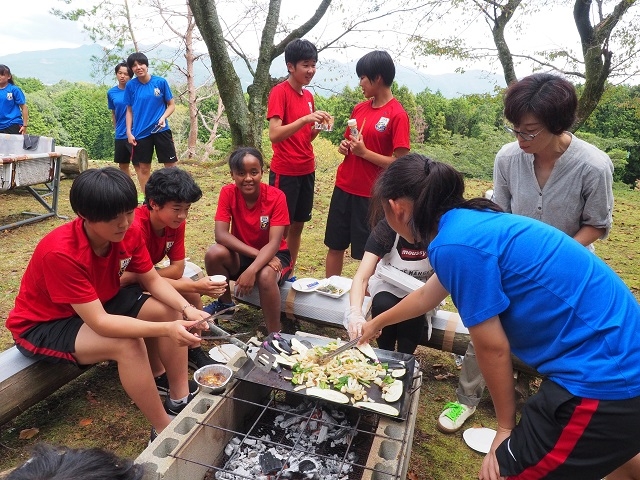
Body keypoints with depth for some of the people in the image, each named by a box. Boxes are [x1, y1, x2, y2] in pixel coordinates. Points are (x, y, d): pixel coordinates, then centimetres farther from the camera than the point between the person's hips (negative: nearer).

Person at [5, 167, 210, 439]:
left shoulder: (127, 233, -17)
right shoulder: (60, 253, -36)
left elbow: (153, 280, -6)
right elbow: (99, 323, -37)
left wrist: (187, 310, -24)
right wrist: (166, 329, -44)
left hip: (101, 302, 7)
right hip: (43, 325, -7)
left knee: (169, 311, -10)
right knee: (128, 345, -31)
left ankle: (179, 398, 0)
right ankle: (164, 430, -14)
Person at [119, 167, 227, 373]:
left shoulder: (176, 222, -12)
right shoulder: (136, 227, -34)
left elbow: (177, 269, -11)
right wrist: (194, 286, -35)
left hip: (141, 277, 8)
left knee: (191, 292, -6)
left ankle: (193, 351, 8)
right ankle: (158, 376, -15)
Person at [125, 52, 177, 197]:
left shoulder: (161, 82, -3)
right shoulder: (130, 86, 1)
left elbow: (171, 105, 3)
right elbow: (129, 110, 8)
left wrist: (163, 117, -14)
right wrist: (129, 132, 1)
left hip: (161, 130, -1)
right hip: (140, 132, 1)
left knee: (171, 165, 0)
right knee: (143, 167, 8)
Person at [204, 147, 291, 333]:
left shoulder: (276, 197, -19)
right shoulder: (228, 193, -12)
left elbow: (274, 242, -25)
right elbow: (221, 234, -22)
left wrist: (252, 270, -41)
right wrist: (257, 253, -32)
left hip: (273, 255, -2)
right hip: (241, 255, 3)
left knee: (265, 276, -36)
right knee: (214, 253, -28)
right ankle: (225, 305, 0)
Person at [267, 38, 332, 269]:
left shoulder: (308, 95, 12)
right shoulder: (279, 92, -10)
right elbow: (274, 135, -21)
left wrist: (318, 126, -4)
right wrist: (305, 119, -29)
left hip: (306, 171, 7)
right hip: (285, 172, -7)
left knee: (298, 225, 13)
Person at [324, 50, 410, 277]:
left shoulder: (397, 115, -13)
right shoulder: (359, 108, 8)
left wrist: (364, 152, -18)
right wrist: (345, 146, -1)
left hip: (370, 195, -7)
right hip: (343, 187, 7)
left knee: (368, 254, 6)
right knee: (335, 246, 15)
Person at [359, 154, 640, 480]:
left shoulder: (456, 244, -23)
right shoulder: (471, 221, 7)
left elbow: (492, 347, -17)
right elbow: (427, 296, 22)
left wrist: (505, 427, 0)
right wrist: (377, 323, 38)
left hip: (600, 373, -10)